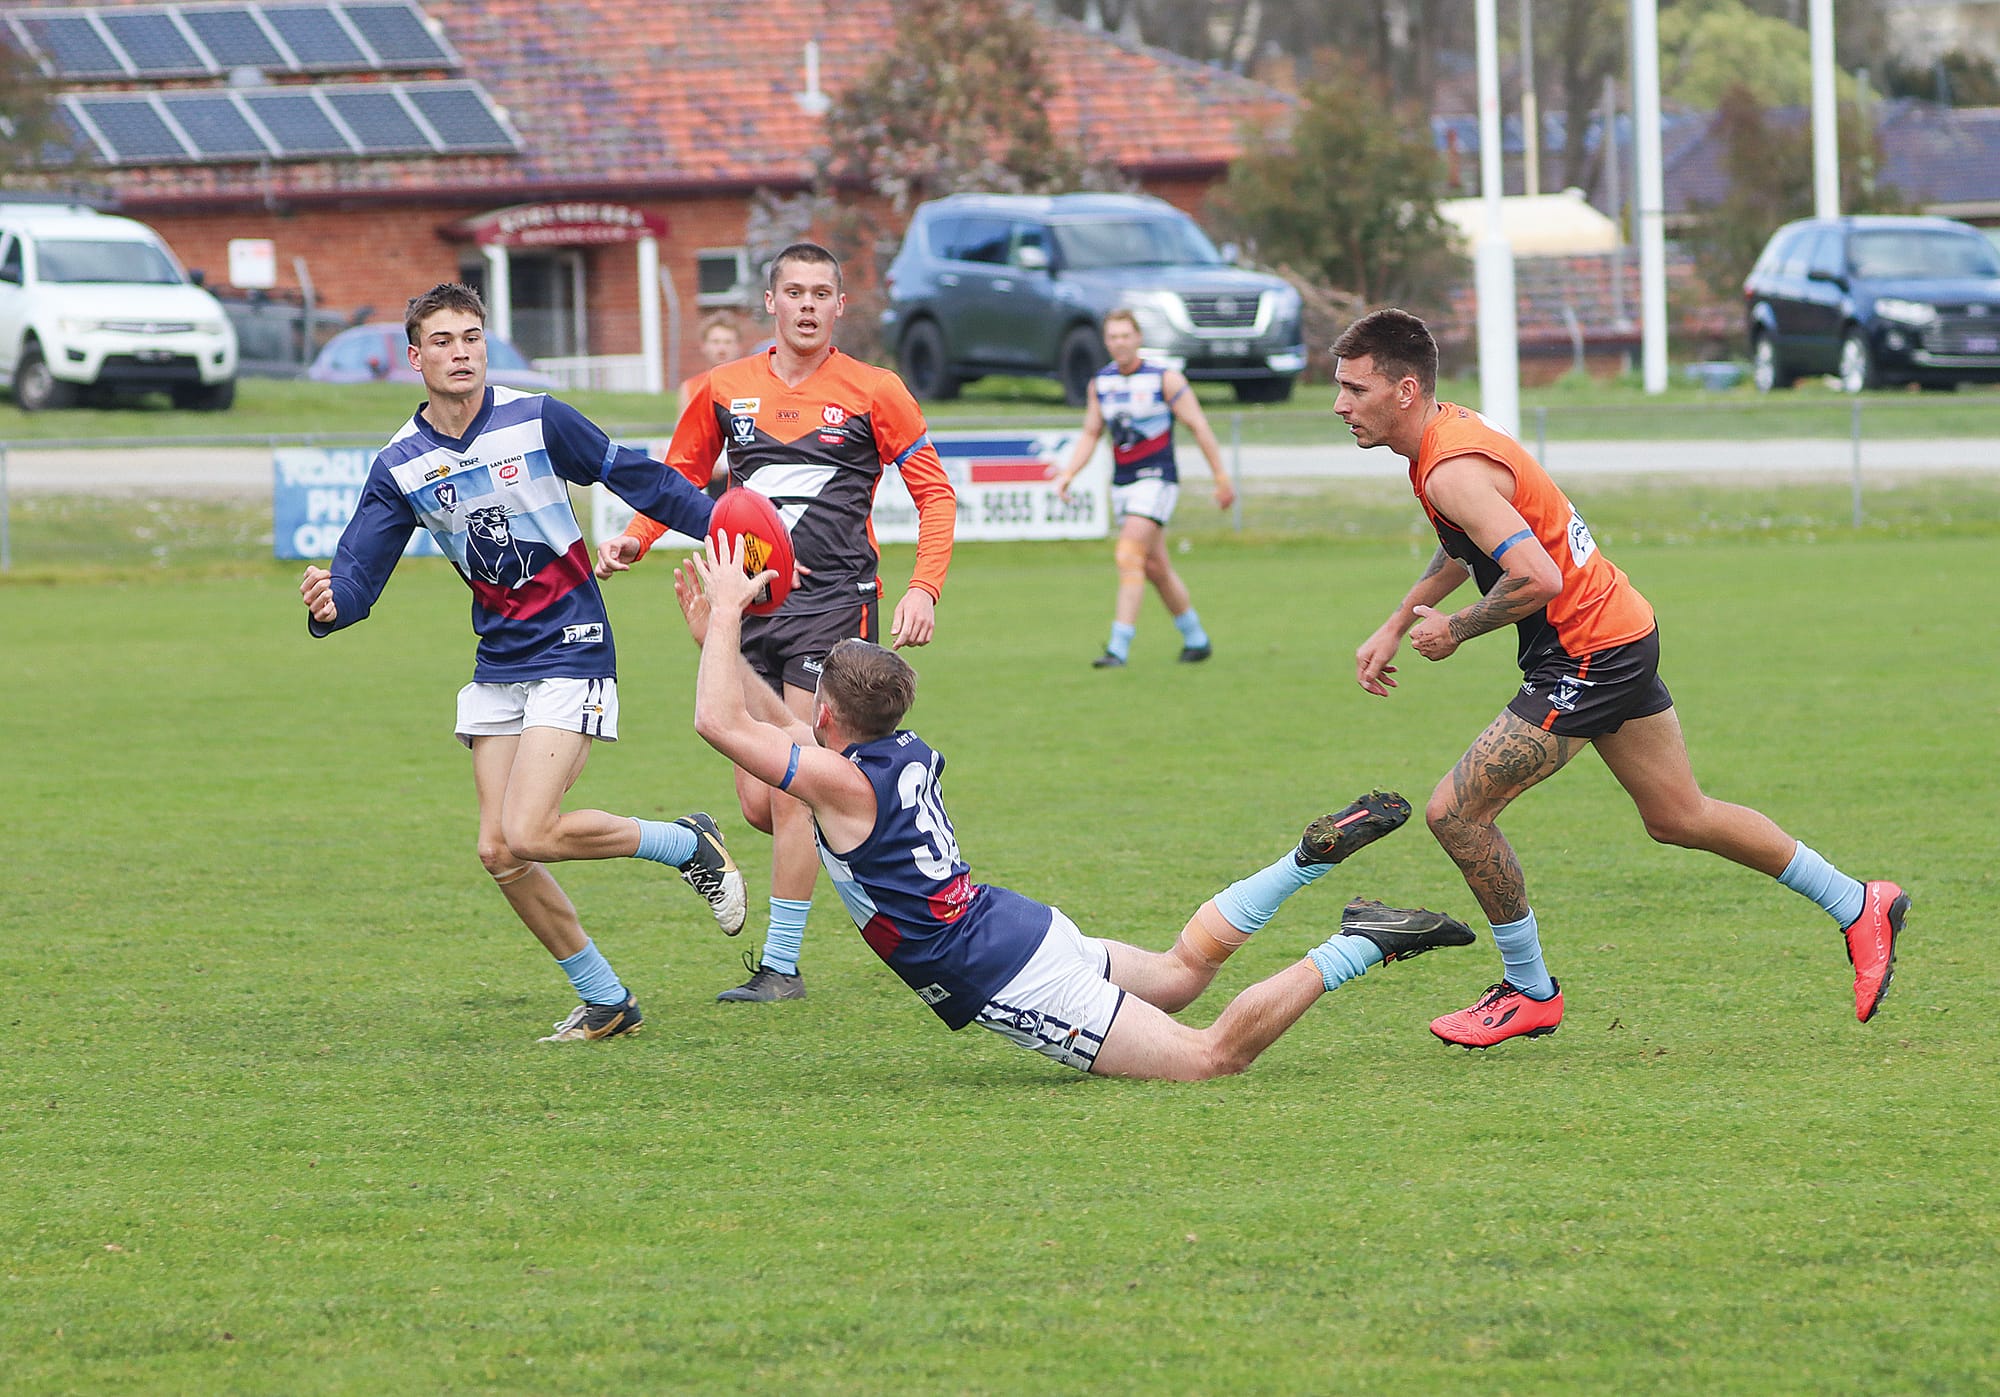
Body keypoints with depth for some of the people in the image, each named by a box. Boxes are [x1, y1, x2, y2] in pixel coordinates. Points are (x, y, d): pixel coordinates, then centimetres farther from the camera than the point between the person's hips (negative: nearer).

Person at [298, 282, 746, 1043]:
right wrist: (330, 604, -28)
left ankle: (688, 845, 5)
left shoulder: (537, 420, -10)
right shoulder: (401, 467, 0)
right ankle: (605, 1000, 17)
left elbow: (639, 479, 0)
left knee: (527, 835, -19)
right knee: (499, 853, 1)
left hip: (570, 652, -5)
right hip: (498, 665, 5)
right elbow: (358, 572, -5)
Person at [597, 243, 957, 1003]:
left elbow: (934, 490, 3)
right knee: (759, 804, -1)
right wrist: (633, 541, 1)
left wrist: (924, 588, -9)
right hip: (751, 601, 4)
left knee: (793, 793, -10)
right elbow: (679, 479, 21)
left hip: (834, 599, -4)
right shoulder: (725, 390, 10)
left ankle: (781, 965, -2)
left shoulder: (873, 392, 0)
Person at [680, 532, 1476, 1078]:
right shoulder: (905, 757, 10)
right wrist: (716, 634, 21)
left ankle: (1359, 949, -14)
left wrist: (728, 611, -9)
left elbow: (720, 722, -19)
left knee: (1210, 1058, -7)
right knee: (1180, 969, 33)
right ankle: (1316, 854, 19)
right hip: (1026, 926, 9)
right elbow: (775, 723, 27)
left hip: (1012, 985, -9)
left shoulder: (844, 784, -16)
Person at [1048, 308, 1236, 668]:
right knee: (1155, 568, 12)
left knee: (1129, 556, -19)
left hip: (1156, 479, -6)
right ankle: (1196, 640, 27)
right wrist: (1068, 473, 0)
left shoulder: (1165, 378, -9)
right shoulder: (1100, 382, 7)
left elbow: (1198, 425, -5)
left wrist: (1221, 477, -5)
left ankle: (1119, 648, -22)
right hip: (1121, 483, 6)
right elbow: (1090, 433, 15)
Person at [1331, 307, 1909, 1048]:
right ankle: (1860, 908, 30)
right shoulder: (1451, 428, 7)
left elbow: (1536, 576, -34)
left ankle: (1530, 992, 8)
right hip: (1622, 629, 10)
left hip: (1587, 656, -10)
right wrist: (1395, 626, 19)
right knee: (1679, 819, 20)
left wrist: (1456, 629, -19)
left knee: (1455, 813, -7)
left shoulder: (1452, 472, -25)